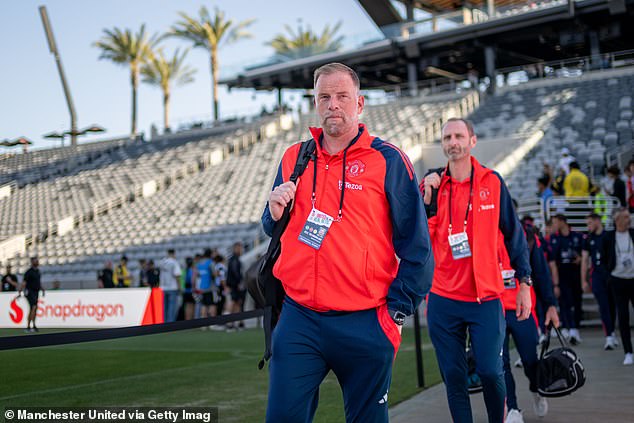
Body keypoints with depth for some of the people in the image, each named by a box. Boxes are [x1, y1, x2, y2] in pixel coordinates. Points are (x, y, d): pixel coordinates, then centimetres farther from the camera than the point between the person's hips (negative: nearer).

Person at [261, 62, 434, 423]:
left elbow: (416, 246, -3)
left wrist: (397, 311, -6)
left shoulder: (387, 160, -3)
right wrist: (275, 213, -2)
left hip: (365, 324, -3)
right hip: (299, 320, 3)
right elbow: (276, 232, 20)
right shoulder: (294, 159, 9)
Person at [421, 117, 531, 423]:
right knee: (453, 376, 6)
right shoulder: (432, 184, 4)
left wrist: (524, 283, 3)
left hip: (486, 298, -1)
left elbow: (513, 234, 6)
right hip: (443, 299, 1)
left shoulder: (492, 182, 2)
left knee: (490, 372, -4)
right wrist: (426, 198, -14)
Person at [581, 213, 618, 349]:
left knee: (612, 305, 7)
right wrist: (584, 280, 4)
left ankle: (611, 333, 22)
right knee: (604, 306, -7)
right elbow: (585, 260, 8)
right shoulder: (588, 239, 7)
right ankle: (609, 337, -10)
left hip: (612, 274, 0)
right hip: (597, 276, 0)